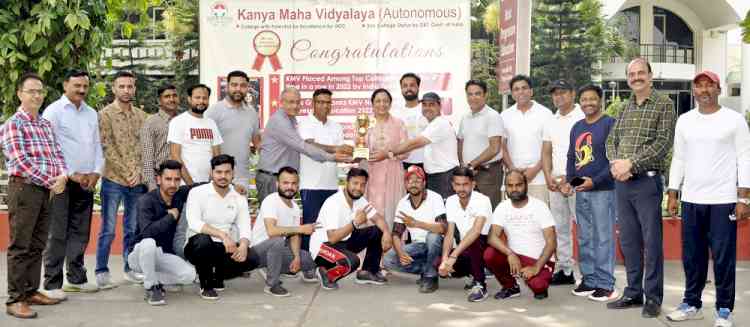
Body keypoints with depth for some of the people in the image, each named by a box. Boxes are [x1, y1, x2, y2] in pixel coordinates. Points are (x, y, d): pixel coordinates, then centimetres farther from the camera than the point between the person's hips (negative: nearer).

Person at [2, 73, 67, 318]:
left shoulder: (45, 124, 16)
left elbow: (57, 153, 14)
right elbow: (21, 162, -15)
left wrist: (62, 175, -7)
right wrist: (51, 182, -14)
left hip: (45, 190, 7)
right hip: (23, 188, -7)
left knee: (37, 245, 12)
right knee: (20, 247, -3)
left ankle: (31, 291, 21)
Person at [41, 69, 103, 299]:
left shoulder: (91, 114, 16)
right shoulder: (54, 111, -3)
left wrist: (96, 172, 1)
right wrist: (71, 174, -12)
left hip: (87, 182, 6)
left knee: (80, 233, 10)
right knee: (58, 235, -5)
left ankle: (76, 278, 20)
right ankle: (52, 284, 0)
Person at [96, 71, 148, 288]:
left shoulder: (141, 115, 10)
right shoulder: (105, 114, -3)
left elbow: (144, 147, 7)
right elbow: (107, 148, -10)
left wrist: (138, 172, -7)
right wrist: (127, 173, -13)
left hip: (137, 181, 4)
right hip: (113, 180, -4)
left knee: (133, 228, 11)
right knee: (108, 230, -1)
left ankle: (131, 269, 21)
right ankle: (102, 272, 9)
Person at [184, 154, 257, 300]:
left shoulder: (239, 197, 4)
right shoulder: (197, 193, -9)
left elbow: (244, 227, -5)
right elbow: (194, 223, -24)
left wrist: (243, 245, -28)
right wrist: (222, 234, -37)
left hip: (224, 247, 4)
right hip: (197, 246, -4)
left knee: (252, 259, -20)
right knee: (203, 240, -38)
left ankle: (216, 277, 10)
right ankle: (205, 284, -10)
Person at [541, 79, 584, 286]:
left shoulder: (583, 119, -4)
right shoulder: (551, 122, 17)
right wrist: (548, 176, 1)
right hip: (555, 181, 7)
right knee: (559, 227, 9)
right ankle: (564, 270, 16)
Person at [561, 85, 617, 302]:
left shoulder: (610, 124, -6)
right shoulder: (577, 127, 15)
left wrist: (595, 181, -18)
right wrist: (568, 181, 6)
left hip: (603, 190, -7)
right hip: (580, 191, 7)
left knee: (603, 238, -4)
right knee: (585, 239, 11)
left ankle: (605, 284, 3)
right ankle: (589, 279, 20)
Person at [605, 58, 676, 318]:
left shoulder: (663, 104, -3)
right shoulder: (625, 107, 15)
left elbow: (663, 143, -12)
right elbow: (611, 139, 13)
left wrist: (631, 163, -17)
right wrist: (614, 163, -7)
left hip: (647, 181, -6)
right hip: (621, 182, 6)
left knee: (651, 241, -1)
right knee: (628, 240, 11)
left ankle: (653, 298, 10)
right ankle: (633, 293, 22)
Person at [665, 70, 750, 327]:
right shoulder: (684, 121, 10)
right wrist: (672, 195, 8)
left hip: (723, 200, -4)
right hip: (691, 200, 4)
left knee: (723, 257, 0)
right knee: (692, 256, 9)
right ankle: (692, 304, 21)